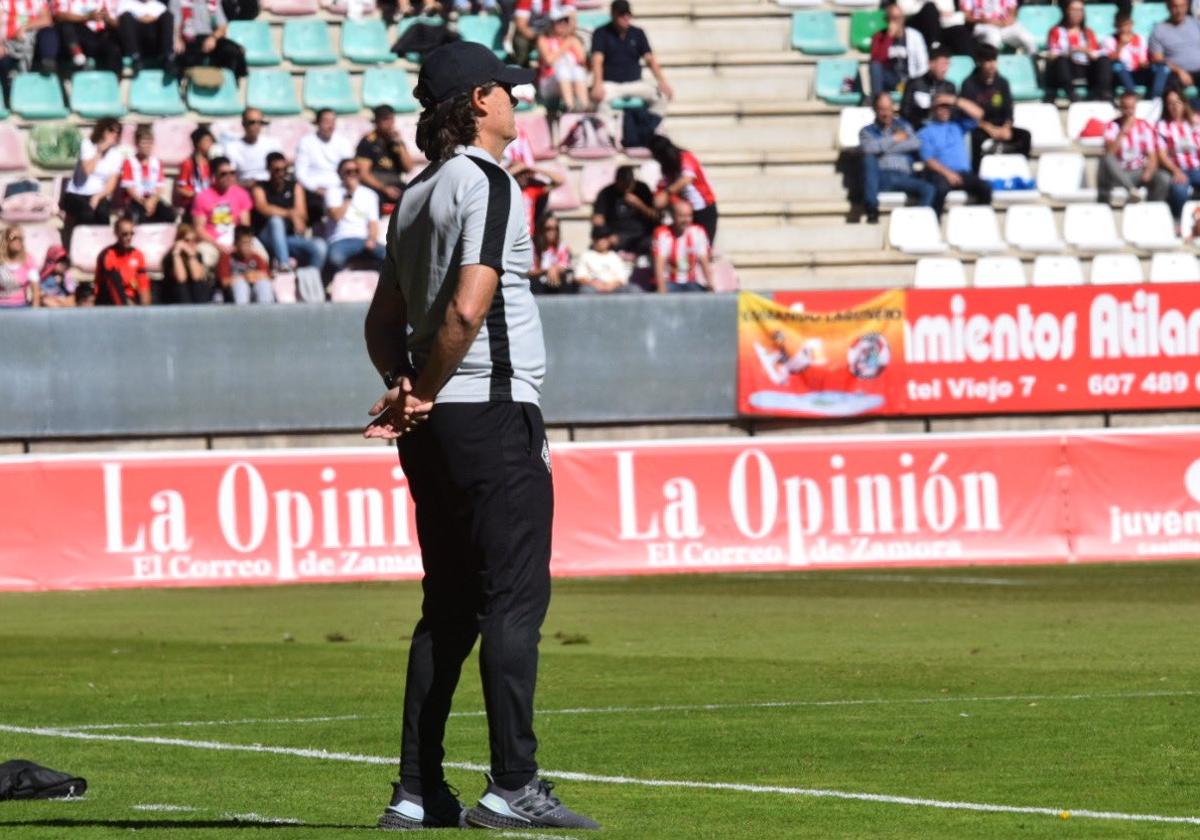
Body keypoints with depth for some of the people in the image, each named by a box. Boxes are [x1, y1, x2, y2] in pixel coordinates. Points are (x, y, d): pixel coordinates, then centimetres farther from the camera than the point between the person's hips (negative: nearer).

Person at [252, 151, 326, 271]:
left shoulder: (294, 186, 16)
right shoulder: (260, 188, 6)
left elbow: (302, 213, 3)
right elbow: (263, 208, -16)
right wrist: (289, 214, -30)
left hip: (291, 237, 3)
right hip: (268, 239, -3)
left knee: (319, 245, -26)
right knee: (275, 220, -37)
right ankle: (283, 264, -47)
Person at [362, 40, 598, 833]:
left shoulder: (416, 196, 17)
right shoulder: (487, 183, -10)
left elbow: (385, 320, 18)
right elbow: (467, 309, -20)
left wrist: (406, 388, 2)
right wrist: (422, 394, -8)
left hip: (433, 426, 9)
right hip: (492, 411, -9)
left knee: (449, 606, 11)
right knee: (515, 596, -8)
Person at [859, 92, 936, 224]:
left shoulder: (903, 126, 24)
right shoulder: (867, 131, 17)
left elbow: (916, 143, 2)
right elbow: (868, 148, -7)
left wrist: (883, 147, -1)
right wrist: (895, 139, 1)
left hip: (903, 177, 2)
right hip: (881, 177, -2)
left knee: (929, 189, -27)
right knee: (869, 158, -34)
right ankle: (872, 209, -39)